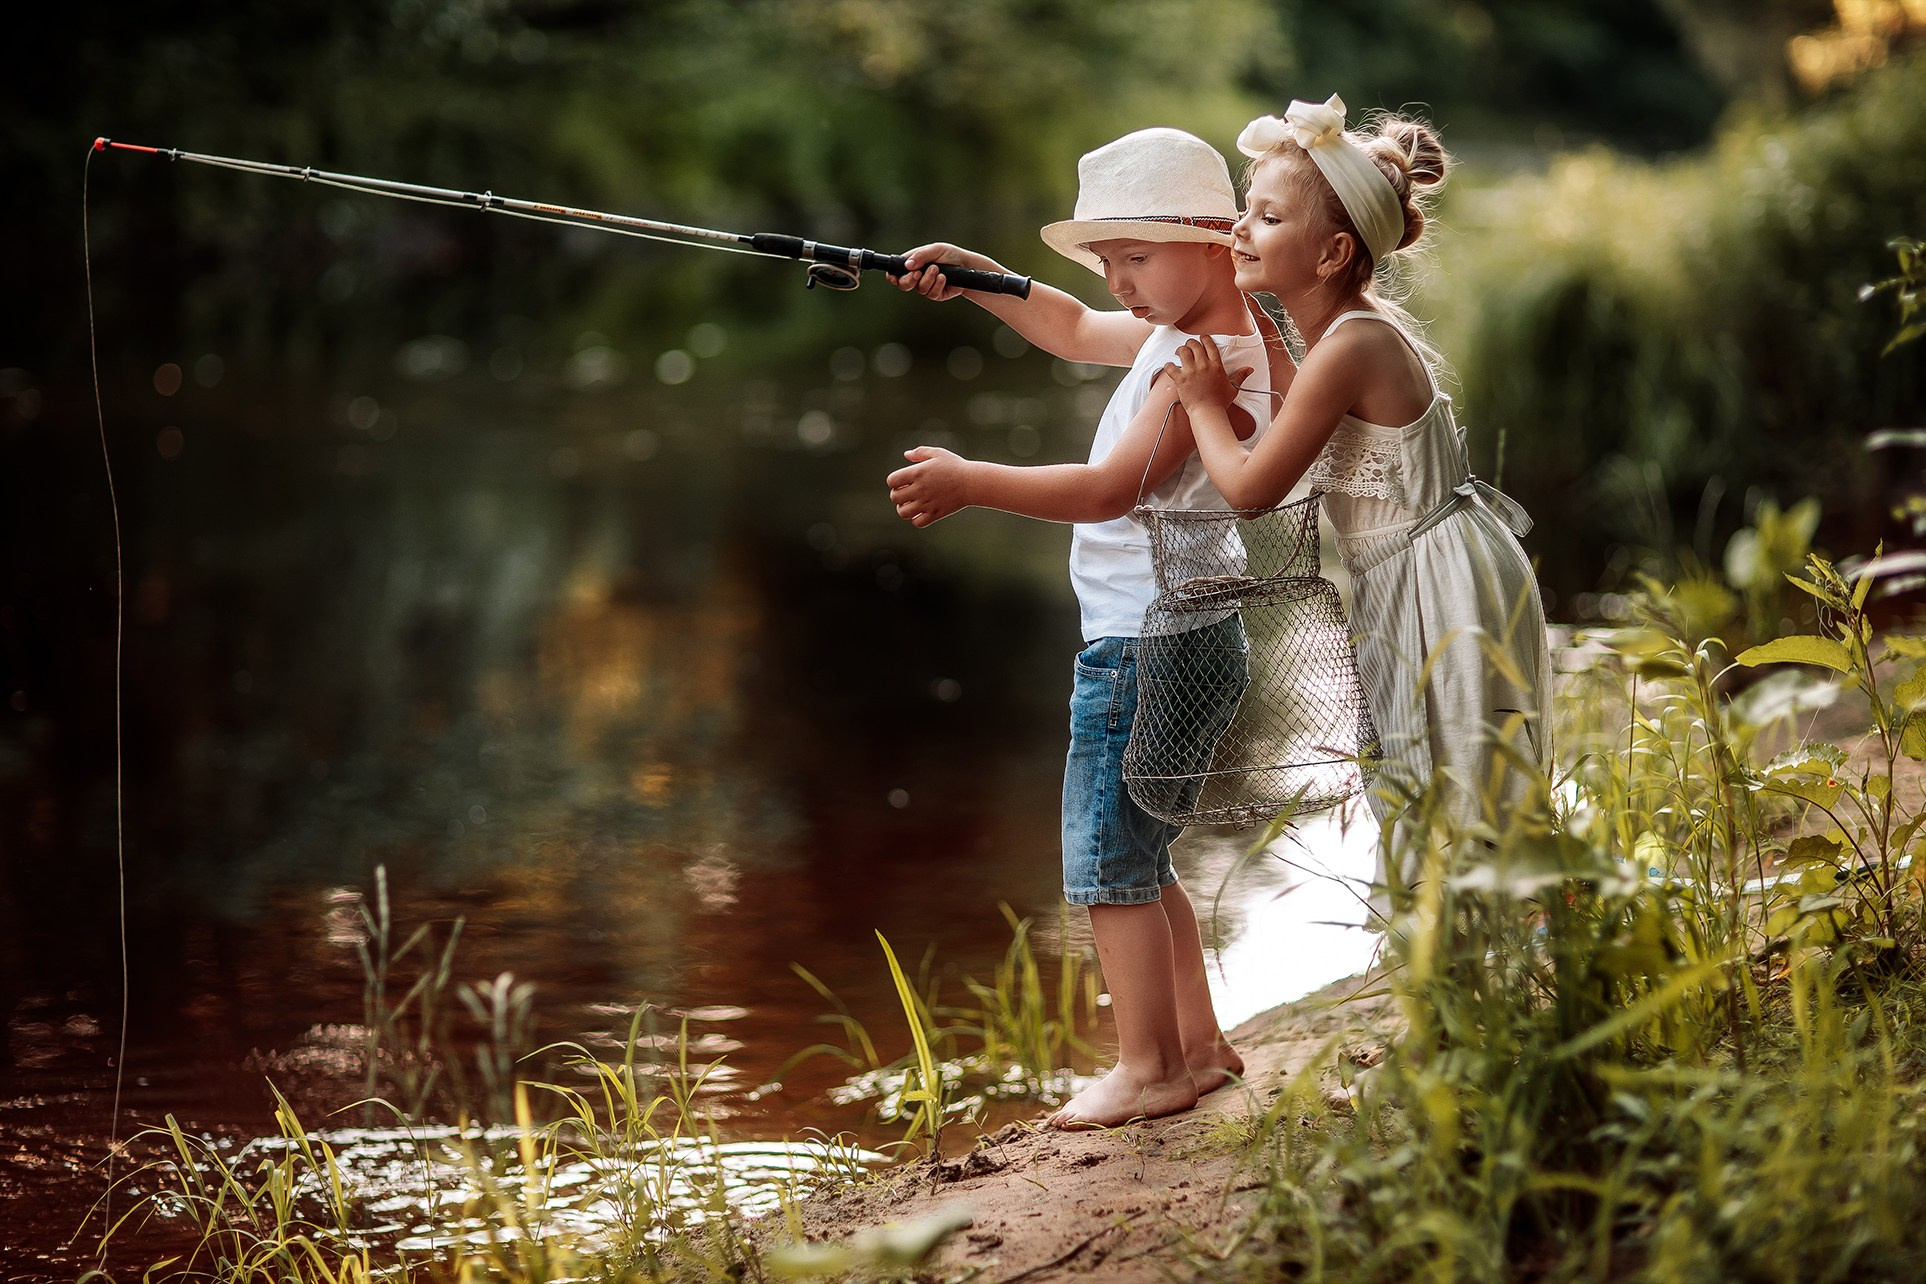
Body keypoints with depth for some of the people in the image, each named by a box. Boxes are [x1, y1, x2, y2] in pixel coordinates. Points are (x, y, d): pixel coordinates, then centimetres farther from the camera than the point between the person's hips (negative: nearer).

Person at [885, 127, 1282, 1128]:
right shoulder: (1178, 334, 12)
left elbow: (1112, 489, -28)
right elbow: (1072, 331, 29)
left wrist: (973, 483, -31)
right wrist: (975, 278, 15)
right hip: (1161, 638, 11)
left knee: (1107, 858, -7)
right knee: (1133, 856, 17)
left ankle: (1147, 1068, -2)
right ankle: (1198, 1046, 23)